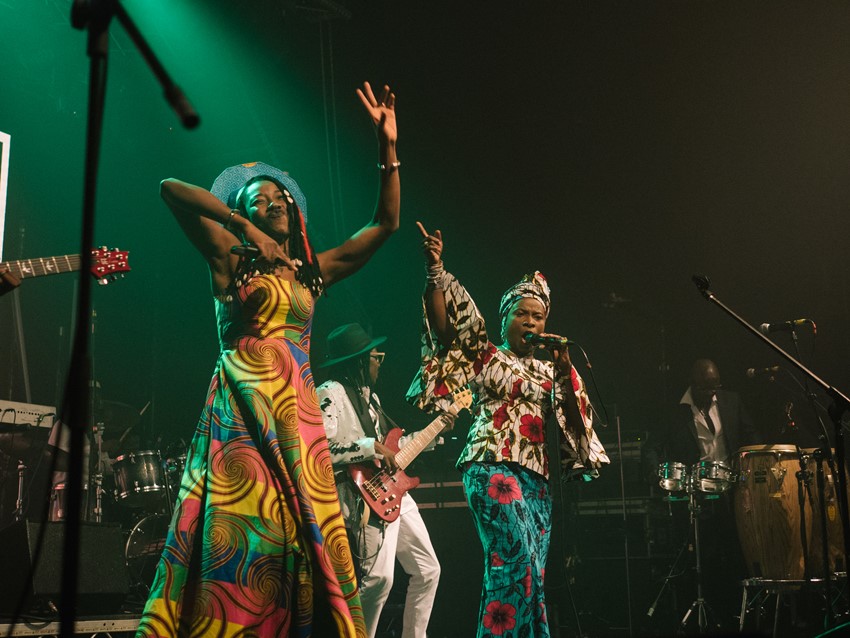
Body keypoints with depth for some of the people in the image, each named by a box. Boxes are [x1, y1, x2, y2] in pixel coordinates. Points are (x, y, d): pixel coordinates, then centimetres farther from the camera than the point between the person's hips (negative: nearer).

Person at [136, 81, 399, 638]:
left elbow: (386, 223, 19)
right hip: (244, 409, -5)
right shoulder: (232, 260, 7)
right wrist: (245, 230, -6)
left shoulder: (312, 271, 19)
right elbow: (171, 188, -4)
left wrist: (389, 147, 12)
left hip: (299, 413, 5)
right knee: (241, 536, -12)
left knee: (299, 539, 0)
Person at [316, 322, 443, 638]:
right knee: (379, 578, -20)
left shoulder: (367, 394, 18)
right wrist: (373, 447, -22)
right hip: (366, 498, -10)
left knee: (428, 570, 12)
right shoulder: (331, 394, -10)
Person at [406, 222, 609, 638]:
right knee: (516, 557, -22)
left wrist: (565, 369, 0)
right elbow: (444, 327, -7)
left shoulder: (548, 369, 22)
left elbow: (574, 414, 13)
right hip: (492, 466, -6)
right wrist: (435, 271, -18)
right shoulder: (485, 355, 8)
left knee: (530, 570, 1)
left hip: (536, 476, 6)